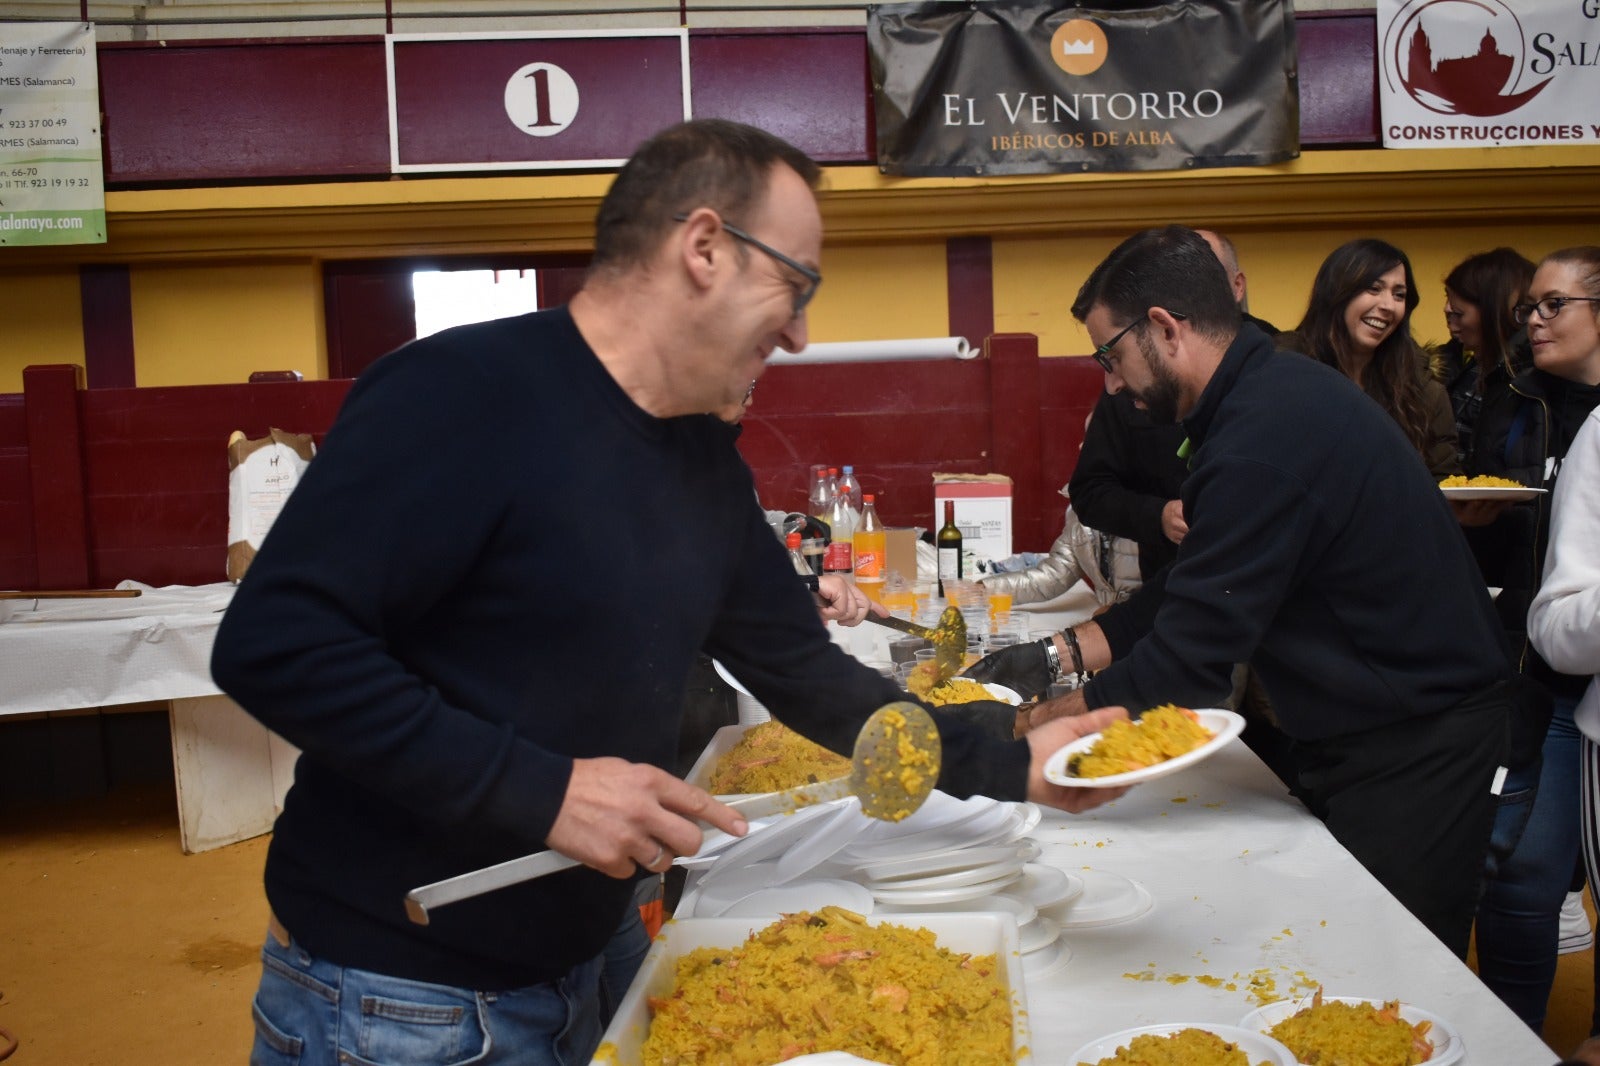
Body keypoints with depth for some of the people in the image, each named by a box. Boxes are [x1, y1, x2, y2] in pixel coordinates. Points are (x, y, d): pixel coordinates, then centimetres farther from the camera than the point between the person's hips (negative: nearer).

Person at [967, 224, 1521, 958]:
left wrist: (1025, 732, -14)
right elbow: (1187, 601, 11)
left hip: (1411, 755, -10)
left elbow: (1186, 663, -24)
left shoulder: (1264, 445, -27)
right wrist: (1054, 654, 5)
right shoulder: (1276, 389, 5)